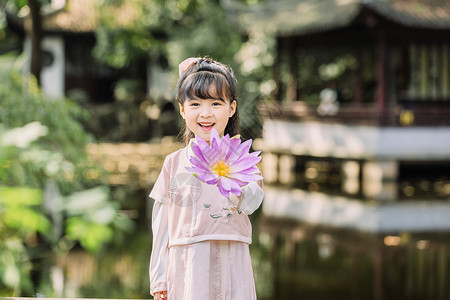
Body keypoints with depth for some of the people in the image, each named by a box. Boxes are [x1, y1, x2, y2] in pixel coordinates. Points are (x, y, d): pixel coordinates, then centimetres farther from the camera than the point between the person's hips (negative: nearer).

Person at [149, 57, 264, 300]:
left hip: (230, 264, -1)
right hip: (186, 268, 1)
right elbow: (161, 223, 10)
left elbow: (251, 203, -16)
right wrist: (158, 278, 9)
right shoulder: (174, 163, 7)